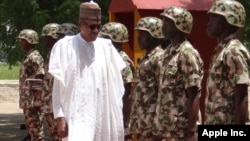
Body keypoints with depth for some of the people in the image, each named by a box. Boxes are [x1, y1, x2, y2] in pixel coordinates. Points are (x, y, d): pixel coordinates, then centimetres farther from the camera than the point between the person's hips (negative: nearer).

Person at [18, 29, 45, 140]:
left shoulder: (34, 57, -14)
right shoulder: (28, 57, 17)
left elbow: (40, 79, -19)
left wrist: (36, 101, -22)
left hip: (32, 100, -10)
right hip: (27, 101, 10)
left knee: (35, 128, -8)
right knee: (30, 127, 13)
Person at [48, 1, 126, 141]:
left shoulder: (106, 47, 7)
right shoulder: (65, 47, -3)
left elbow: (115, 84, 10)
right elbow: (58, 86, -3)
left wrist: (117, 115, 8)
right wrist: (60, 117, -9)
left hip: (103, 116, 4)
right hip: (77, 116, -4)